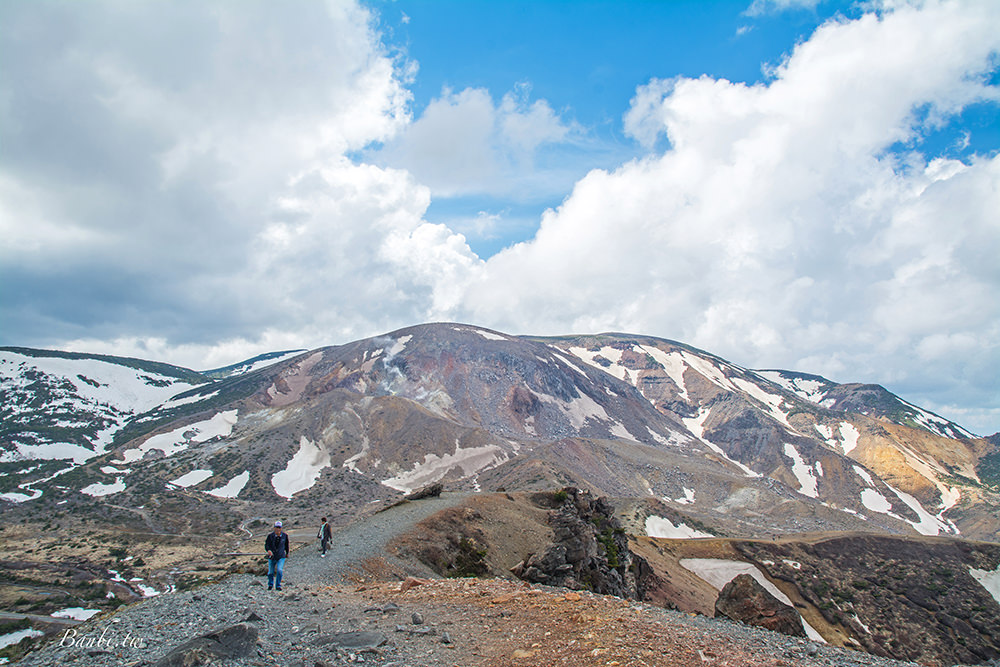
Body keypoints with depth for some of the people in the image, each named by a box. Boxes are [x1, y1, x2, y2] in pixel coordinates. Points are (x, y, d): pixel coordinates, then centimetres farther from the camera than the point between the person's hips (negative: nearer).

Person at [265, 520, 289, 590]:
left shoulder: (285, 535, -7)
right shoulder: (270, 535, -11)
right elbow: (266, 545, -18)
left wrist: (287, 553, 21)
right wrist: (268, 550, -39)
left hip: (281, 557, 0)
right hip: (272, 557, 0)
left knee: (279, 570, -18)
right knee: (271, 572, 9)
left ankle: (278, 585, 2)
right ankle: (270, 584, 37)